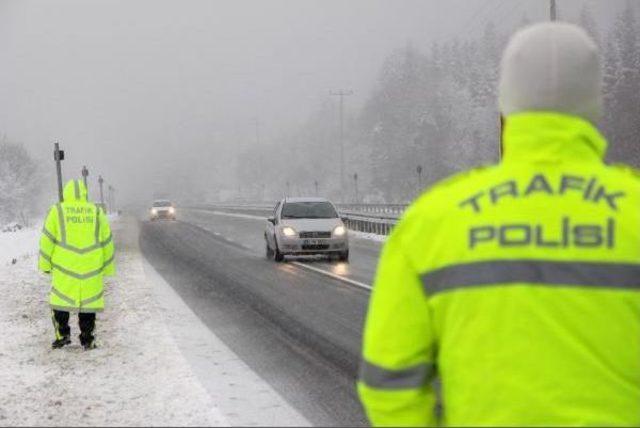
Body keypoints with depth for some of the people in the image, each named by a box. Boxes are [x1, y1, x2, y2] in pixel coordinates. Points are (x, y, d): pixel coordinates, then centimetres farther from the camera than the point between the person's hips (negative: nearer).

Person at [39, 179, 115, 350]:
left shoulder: (57, 211, 1)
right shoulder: (97, 213, 7)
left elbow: (47, 240, -1)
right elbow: (107, 242, 9)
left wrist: (45, 264, 6)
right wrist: (107, 267, 17)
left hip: (64, 268, -1)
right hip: (91, 270, 1)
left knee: (60, 301, 11)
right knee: (88, 303, 7)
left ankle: (63, 334, 5)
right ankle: (87, 340, 7)